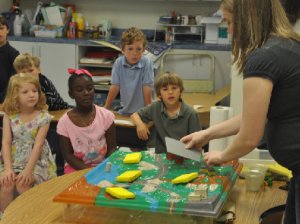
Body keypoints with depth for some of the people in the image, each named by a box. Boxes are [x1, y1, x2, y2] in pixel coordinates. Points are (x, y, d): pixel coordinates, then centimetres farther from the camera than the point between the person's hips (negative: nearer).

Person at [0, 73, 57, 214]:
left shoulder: (43, 117, -9)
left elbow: (38, 144, -15)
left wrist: (28, 170, -23)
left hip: (36, 160, -2)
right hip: (13, 159, 2)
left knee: (22, 184, -25)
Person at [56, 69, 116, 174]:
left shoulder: (106, 115, -7)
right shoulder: (64, 122, -9)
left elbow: (111, 148, -1)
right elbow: (67, 154, -5)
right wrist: (88, 170, -16)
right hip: (77, 168, -1)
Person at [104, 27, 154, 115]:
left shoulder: (147, 63, -13)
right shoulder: (118, 63, -6)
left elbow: (147, 88, -11)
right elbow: (115, 86, 0)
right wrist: (106, 108, 2)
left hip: (142, 111, -3)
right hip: (125, 110, 3)